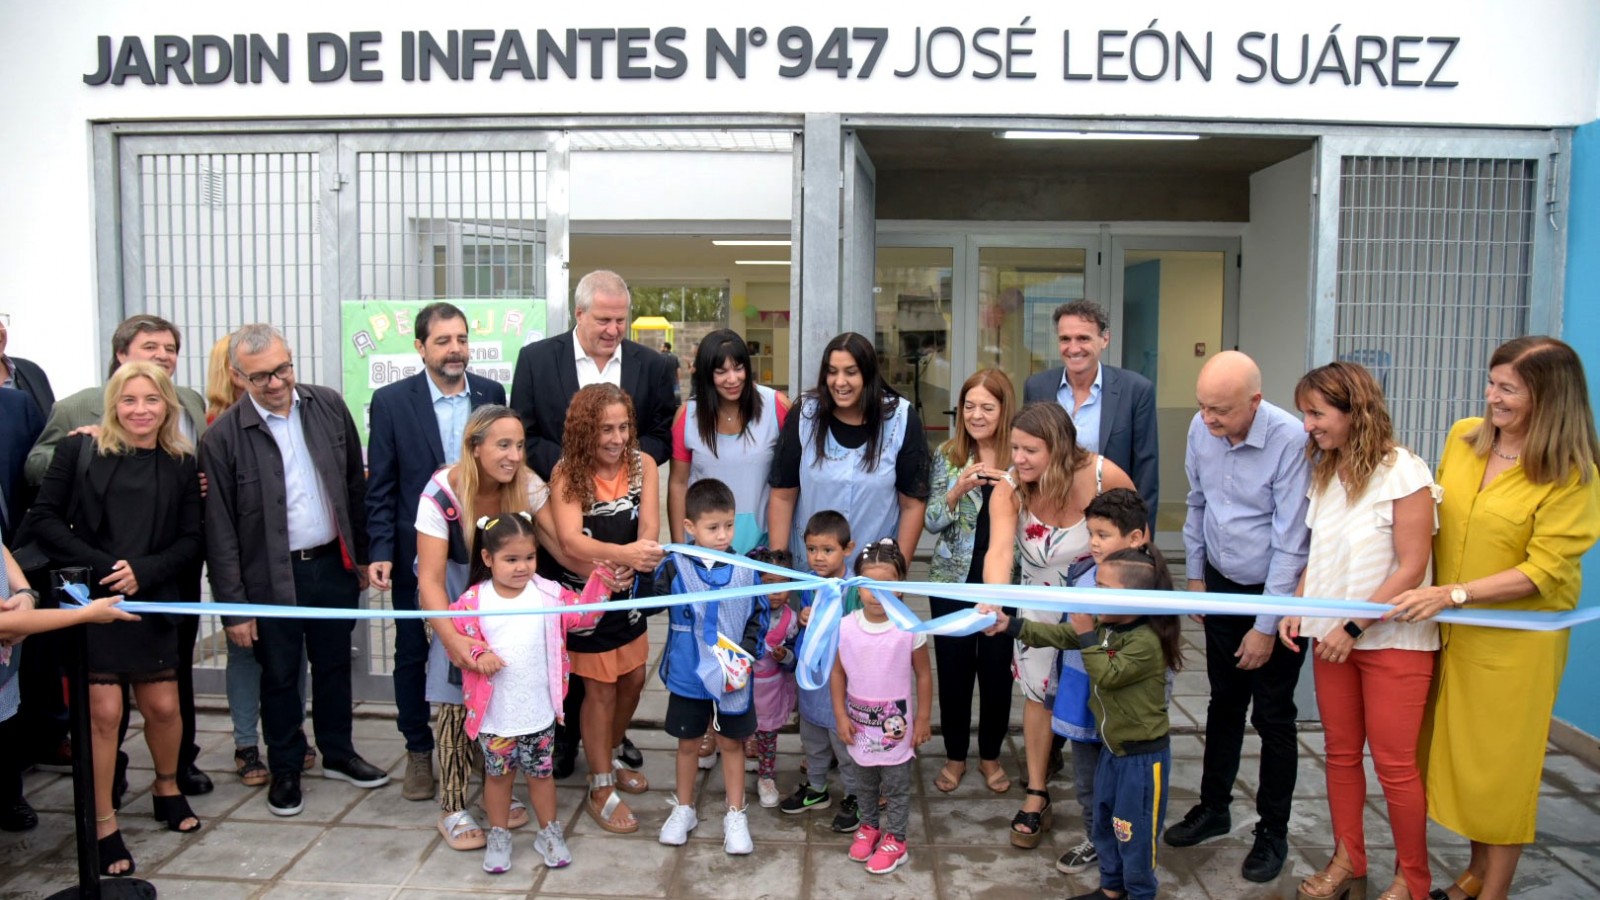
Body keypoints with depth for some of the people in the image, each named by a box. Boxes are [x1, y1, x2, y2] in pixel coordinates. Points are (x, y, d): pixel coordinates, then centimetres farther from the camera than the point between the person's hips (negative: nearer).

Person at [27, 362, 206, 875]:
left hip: (154, 602, 2)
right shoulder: (80, 450, 0)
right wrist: (102, 566, -14)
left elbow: (191, 540, 3)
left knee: (163, 707, 7)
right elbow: (43, 517, -4)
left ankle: (167, 787, 35)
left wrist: (143, 571, -13)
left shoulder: (181, 463, 4)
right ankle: (103, 824, 14)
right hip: (91, 600, -2)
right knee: (103, 713, -2)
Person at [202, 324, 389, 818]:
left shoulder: (329, 406, -2)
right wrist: (233, 606, -9)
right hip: (272, 577, -3)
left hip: (333, 564, 3)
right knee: (279, 677, 12)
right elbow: (219, 530, -9)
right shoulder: (223, 437, -12)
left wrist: (362, 553, 10)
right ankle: (285, 770, 30)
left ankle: (338, 753, 36)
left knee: (334, 665, 17)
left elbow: (356, 484, 7)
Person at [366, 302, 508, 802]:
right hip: (416, 552, -1)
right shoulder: (391, 401, -7)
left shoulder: (491, 394, 0)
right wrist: (381, 552, -11)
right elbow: (380, 486, -5)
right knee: (413, 654, 12)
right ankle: (419, 751, 28)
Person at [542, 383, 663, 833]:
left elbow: (649, 524, -20)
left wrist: (636, 561, -42)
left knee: (633, 679, 14)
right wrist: (621, 554, -52)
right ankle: (600, 788, 20)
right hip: (582, 594, -4)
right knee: (601, 689, 3)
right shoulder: (567, 472, -20)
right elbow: (570, 541, -34)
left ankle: (611, 757, 40)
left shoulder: (642, 464, -10)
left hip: (626, 590, 4)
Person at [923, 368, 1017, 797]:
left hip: (1003, 583, -1)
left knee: (997, 671, 8)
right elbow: (930, 522, -2)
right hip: (952, 580, 1)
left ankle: (990, 756, 30)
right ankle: (955, 756, 28)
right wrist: (956, 491, -20)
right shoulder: (948, 455, -1)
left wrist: (1007, 487, -20)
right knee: (953, 670, 9)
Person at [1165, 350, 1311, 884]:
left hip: (1276, 593, -5)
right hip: (1222, 584, 5)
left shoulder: (1290, 441, -26)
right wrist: (1195, 575, 13)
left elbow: (1290, 543, -22)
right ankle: (1213, 808, 34)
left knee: (1273, 717, 6)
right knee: (1224, 703, 18)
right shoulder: (1201, 429, -8)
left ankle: (1272, 834, 23)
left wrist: (1266, 626, -17)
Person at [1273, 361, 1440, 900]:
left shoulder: (1403, 472, -15)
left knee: (1394, 764, 2)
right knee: (1340, 753, 13)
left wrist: (1354, 626, -16)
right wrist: (1297, 609, -1)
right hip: (1332, 636, 6)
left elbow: (1411, 569, -16)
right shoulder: (1325, 472, 6)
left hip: (1393, 639, -6)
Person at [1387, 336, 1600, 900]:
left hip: (1516, 639, -4)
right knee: (1459, 752, 14)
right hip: (1452, 629, 5)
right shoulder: (1463, 437, 0)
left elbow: (1545, 572, -17)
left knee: (1502, 762, 7)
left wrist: (1453, 594, -23)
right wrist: (1426, 592, 4)